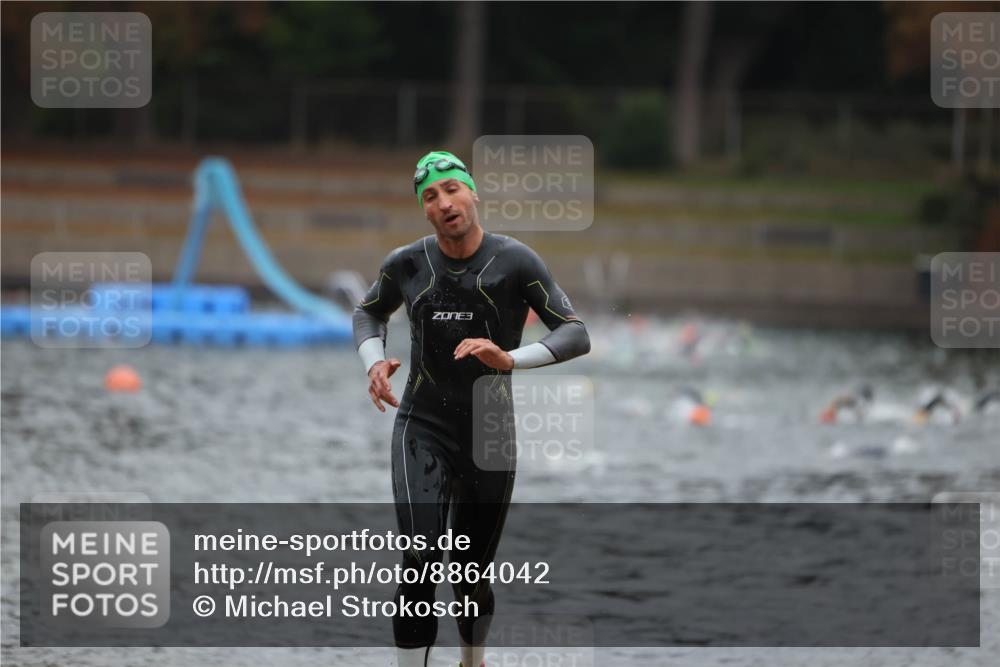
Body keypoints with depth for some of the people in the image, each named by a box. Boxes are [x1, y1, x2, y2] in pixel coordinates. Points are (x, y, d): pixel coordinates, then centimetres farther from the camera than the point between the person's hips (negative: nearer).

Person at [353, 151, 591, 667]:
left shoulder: (515, 262, -9)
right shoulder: (406, 265, -1)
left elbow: (576, 335, -13)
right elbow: (369, 312, 21)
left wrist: (510, 359, -29)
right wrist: (373, 361, 0)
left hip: (490, 435, 0)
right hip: (422, 430, 0)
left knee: (473, 576, 12)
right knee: (420, 562, -20)